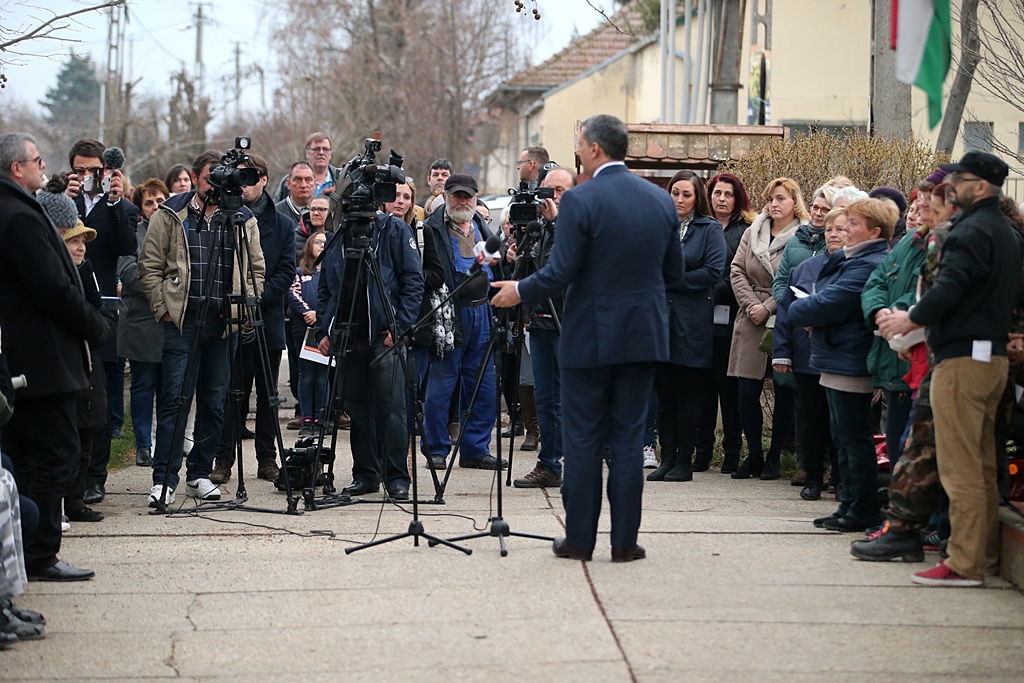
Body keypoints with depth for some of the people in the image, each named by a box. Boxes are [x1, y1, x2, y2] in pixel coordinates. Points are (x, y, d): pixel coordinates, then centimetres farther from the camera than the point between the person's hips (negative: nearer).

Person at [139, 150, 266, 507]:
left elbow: (256, 269, 16)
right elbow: (150, 267, 3)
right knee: (175, 400, -7)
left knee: (215, 402, 7)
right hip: (181, 321, -3)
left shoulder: (243, 219, 10)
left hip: (224, 324, 3)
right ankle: (164, 480, -6)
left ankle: (200, 474, 17)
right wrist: (164, 309, -3)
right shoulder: (170, 216, 3)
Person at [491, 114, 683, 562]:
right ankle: (624, 541, 8)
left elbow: (560, 273, -15)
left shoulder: (580, 201, -14)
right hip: (643, 336, 4)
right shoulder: (661, 201, 4)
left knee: (583, 441, 5)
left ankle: (579, 538, 10)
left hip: (590, 338, -4)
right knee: (628, 438, 8)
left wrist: (519, 291, 1)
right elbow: (674, 273, 9)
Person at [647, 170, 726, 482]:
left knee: (687, 392, 0)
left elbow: (713, 272, -9)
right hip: (660, 318, 4)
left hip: (691, 324, -4)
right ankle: (667, 458, 11)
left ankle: (685, 460, 5)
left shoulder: (710, 230, 1)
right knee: (664, 391, 6)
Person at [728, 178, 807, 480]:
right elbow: (737, 270, 7)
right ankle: (753, 455, 13)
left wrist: (768, 308, -15)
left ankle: (774, 458, 12)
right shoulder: (752, 233, 11)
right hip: (752, 323, 4)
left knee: (784, 392, 2)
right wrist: (750, 305, -6)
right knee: (747, 390, 0)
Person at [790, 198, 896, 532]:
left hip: (850, 363, -11)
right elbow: (825, 296, 23)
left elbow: (828, 304, -23)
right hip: (838, 361, 11)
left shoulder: (867, 267, -19)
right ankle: (849, 505, 21)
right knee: (844, 438, 15)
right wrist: (810, 315, 1)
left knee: (854, 438, -4)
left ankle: (861, 512, 2)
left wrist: (798, 311, -3)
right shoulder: (852, 260, 15)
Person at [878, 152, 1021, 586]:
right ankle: (984, 555, 17)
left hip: (963, 357, -10)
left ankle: (964, 563, -8)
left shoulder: (972, 230, -13)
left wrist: (912, 318, -8)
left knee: (960, 465, -8)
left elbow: (950, 287, -23)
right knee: (982, 464, 13)